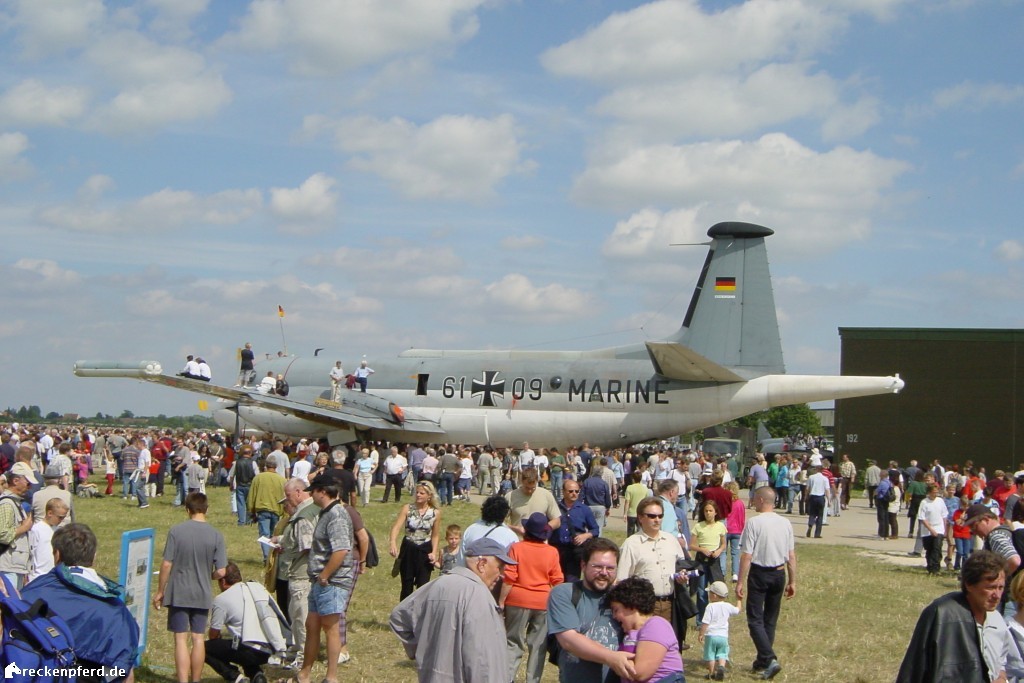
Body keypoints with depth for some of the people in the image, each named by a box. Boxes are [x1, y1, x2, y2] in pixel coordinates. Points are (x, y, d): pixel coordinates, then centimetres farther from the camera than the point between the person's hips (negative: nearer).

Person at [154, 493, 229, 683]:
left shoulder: (176, 531, -10)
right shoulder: (216, 535, -7)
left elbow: (166, 564, -9)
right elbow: (220, 572, -8)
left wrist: (160, 591, 3)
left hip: (178, 594, -1)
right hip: (202, 595, 2)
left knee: (181, 639, 3)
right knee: (198, 639, 11)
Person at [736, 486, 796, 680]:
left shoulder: (754, 523, -15)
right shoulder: (785, 523, 2)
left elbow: (746, 556, -15)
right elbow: (791, 556, 6)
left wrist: (740, 582, -11)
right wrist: (792, 581, 14)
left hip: (759, 573, -6)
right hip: (779, 574, 6)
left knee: (755, 620, 0)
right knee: (770, 619, 16)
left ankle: (770, 659, -16)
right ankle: (762, 661, 25)